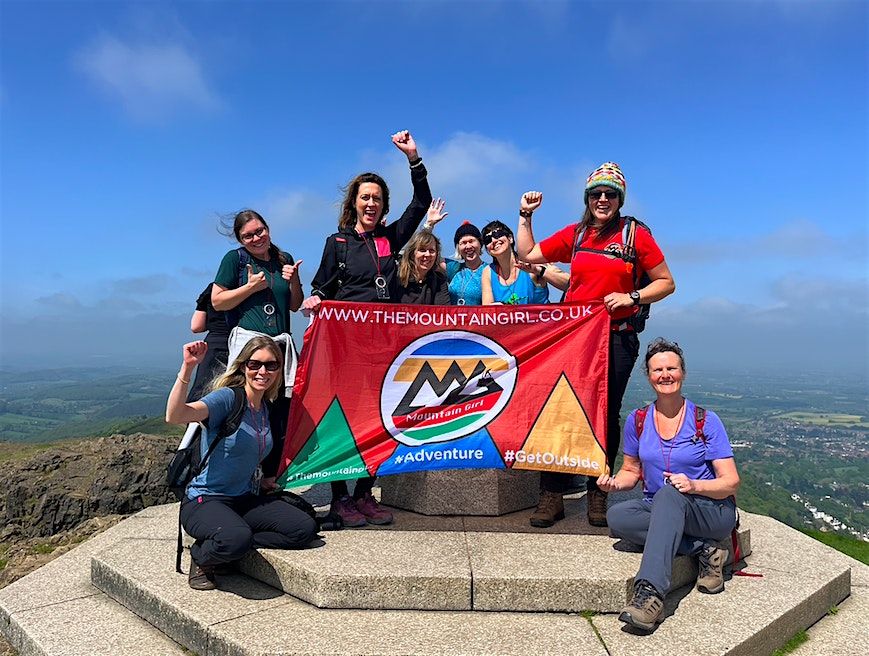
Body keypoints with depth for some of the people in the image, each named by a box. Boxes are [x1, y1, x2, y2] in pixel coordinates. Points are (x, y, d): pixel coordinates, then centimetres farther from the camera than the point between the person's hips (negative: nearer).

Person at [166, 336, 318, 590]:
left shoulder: (267, 408, 7)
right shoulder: (228, 398, -15)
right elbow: (174, 415, -34)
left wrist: (264, 478, 11)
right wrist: (187, 368, -43)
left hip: (245, 500, 7)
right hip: (204, 501, -7)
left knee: (305, 529, -11)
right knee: (237, 538, -38)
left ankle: (228, 548, -2)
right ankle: (200, 557, -3)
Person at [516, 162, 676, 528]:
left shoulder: (636, 234, 2)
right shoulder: (575, 234, 11)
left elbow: (666, 283, 4)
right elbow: (528, 255, 17)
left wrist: (631, 297, -11)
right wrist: (525, 215, 13)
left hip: (617, 337, -2)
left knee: (606, 415, 4)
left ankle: (598, 495, 18)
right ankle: (552, 496, 3)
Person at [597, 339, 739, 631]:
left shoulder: (705, 421, -7)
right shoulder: (637, 421, 3)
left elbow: (731, 482, -8)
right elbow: (632, 471, 14)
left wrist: (693, 486, -28)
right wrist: (615, 482, -10)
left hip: (711, 512, -4)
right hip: (659, 510, 4)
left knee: (670, 494, -38)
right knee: (616, 516, -27)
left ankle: (650, 593, -47)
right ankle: (704, 550, -19)